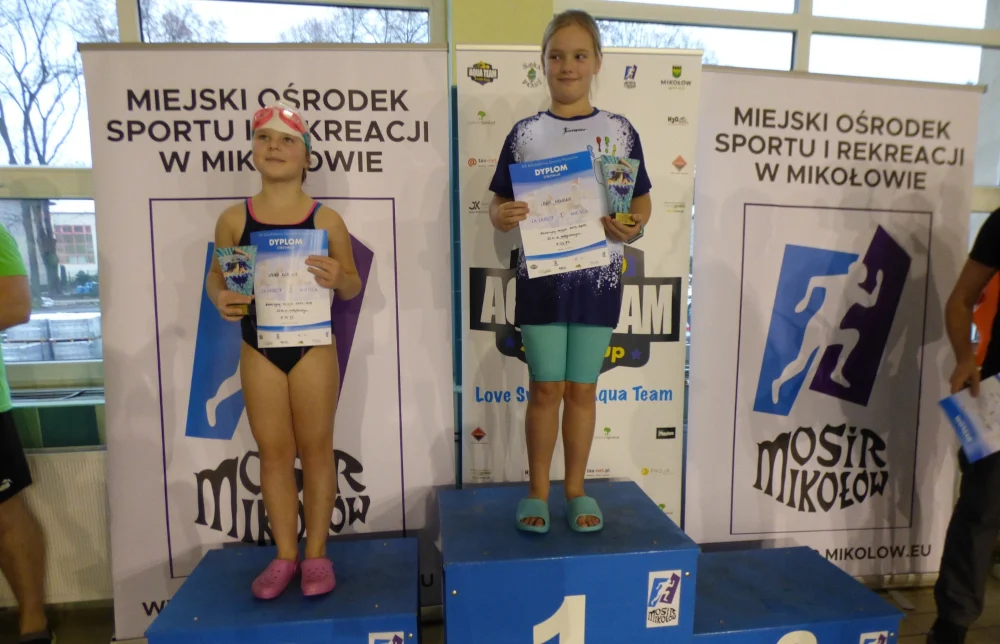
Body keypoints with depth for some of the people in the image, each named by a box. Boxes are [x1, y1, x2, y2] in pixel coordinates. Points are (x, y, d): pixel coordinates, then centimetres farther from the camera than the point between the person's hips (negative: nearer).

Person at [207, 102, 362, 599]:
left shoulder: (326, 220, -4)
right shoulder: (233, 219, 1)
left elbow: (353, 286, 2)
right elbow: (216, 277, 9)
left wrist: (338, 279, -21)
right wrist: (220, 299, -13)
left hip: (314, 346, -2)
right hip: (258, 350, 2)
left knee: (316, 449, 8)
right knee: (274, 454, 11)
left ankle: (316, 553, 23)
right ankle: (285, 556, 26)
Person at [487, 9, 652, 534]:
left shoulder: (619, 130, 4)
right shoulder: (525, 133, 4)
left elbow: (642, 200, 7)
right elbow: (499, 202, 6)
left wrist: (633, 228, -14)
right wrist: (501, 217, -17)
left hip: (598, 275, 1)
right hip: (541, 275, 0)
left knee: (582, 389, 9)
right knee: (546, 388, 5)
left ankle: (576, 490, 26)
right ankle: (537, 491, 22)